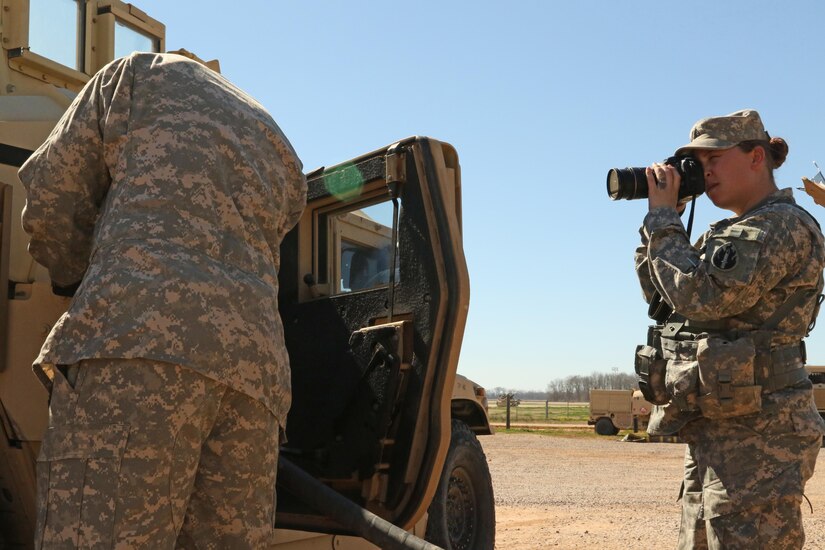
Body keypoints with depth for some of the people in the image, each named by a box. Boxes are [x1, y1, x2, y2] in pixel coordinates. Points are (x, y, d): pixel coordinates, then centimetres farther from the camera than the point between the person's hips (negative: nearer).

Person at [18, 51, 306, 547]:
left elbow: (50, 194, 15)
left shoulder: (143, 74, 20)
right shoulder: (286, 162, 35)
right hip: (255, 365, 6)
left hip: (137, 340, -6)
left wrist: (75, 277, 31)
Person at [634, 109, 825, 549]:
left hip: (757, 434, -10)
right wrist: (660, 218, 9)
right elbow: (661, 294, 20)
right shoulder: (735, 232, 19)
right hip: (715, 432, 10)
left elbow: (700, 296, -22)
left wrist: (663, 218, -10)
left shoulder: (781, 225, -11)